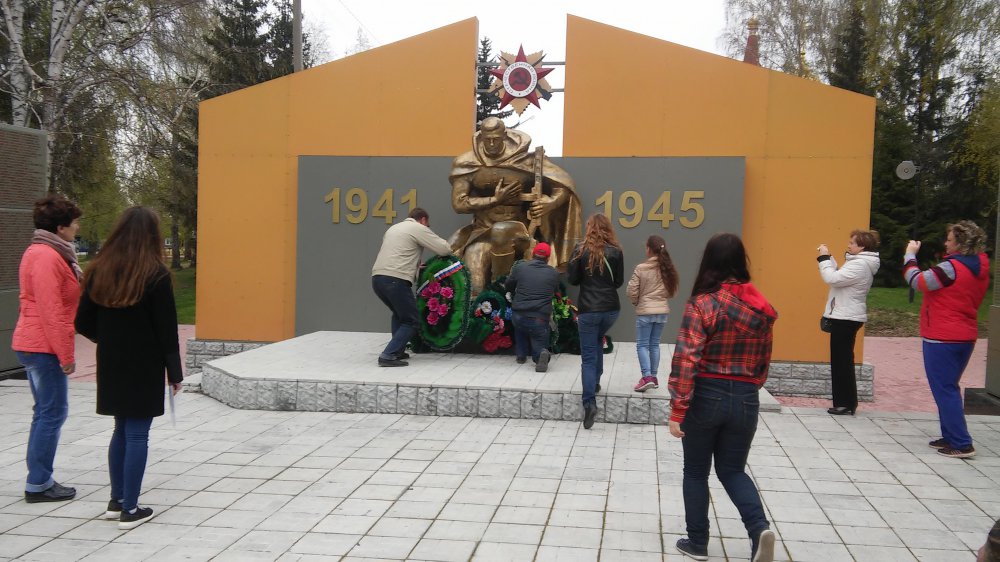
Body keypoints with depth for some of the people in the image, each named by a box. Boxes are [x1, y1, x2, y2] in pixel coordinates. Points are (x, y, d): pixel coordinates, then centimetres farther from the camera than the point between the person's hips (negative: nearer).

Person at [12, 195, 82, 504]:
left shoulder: (42, 252, 16)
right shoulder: (46, 257, -17)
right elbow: (50, 311, -21)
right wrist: (66, 354, -19)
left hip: (33, 345, 11)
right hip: (44, 347, -11)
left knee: (46, 412, 15)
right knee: (52, 413, -5)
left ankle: (39, 481, 21)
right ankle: (38, 484, 2)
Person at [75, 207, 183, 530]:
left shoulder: (98, 271, 2)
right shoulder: (155, 274, -12)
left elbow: (84, 324, 4)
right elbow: (167, 330, -11)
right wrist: (174, 372, -3)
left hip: (111, 366, 5)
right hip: (145, 367, -5)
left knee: (121, 430, 18)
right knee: (137, 434, 1)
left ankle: (116, 500, 25)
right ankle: (130, 510, 7)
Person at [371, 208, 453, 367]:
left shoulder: (394, 228, 27)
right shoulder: (419, 229, 4)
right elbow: (445, 249, 2)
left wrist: (415, 265, 36)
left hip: (377, 277, 8)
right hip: (395, 280, -8)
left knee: (400, 313, 29)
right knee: (411, 321, 2)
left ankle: (397, 350, 22)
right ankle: (388, 355, -11)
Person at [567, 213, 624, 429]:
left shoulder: (581, 249, -5)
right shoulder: (615, 251, 0)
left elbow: (572, 279, -2)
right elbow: (619, 281, 6)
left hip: (588, 309, -3)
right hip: (611, 308, 3)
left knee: (588, 356, -1)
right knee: (598, 341, 30)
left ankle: (589, 402, -12)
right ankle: (595, 381, 31)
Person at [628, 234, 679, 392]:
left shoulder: (641, 268, -14)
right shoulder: (667, 269, -1)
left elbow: (631, 291, -11)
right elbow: (672, 291, 7)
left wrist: (636, 302, 8)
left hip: (645, 311, -5)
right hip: (662, 311, 5)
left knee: (642, 345, 2)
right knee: (654, 344, 14)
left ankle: (647, 377, -10)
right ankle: (653, 377, 19)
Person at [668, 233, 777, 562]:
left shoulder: (702, 304, -14)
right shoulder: (761, 307, 1)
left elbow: (686, 360, -18)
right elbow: (764, 360, 10)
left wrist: (677, 409, -13)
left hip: (706, 397, -4)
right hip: (745, 399, 4)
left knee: (696, 472, 15)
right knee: (732, 470, 18)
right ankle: (760, 528, -3)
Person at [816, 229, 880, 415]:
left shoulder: (860, 265, -18)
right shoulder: (859, 262, 14)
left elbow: (832, 278, -24)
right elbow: (839, 275, 18)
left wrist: (824, 258, -13)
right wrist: (827, 258, 11)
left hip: (846, 319, -10)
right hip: (845, 317, 10)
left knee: (842, 361, -4)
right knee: (841, 361, 13)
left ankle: (845, 403, 3)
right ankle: (845, 403, 19)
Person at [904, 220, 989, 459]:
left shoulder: (952, 268, -19)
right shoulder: (980, 270, 9)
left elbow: (917, 281, -17)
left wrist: (910, 255, -3)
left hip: (942, 339, -9)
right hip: (965, 337, 9)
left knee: (944, 390, -4)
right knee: (948, 388, 18)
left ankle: (962, 444, -5)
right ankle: (950, 437, 23)